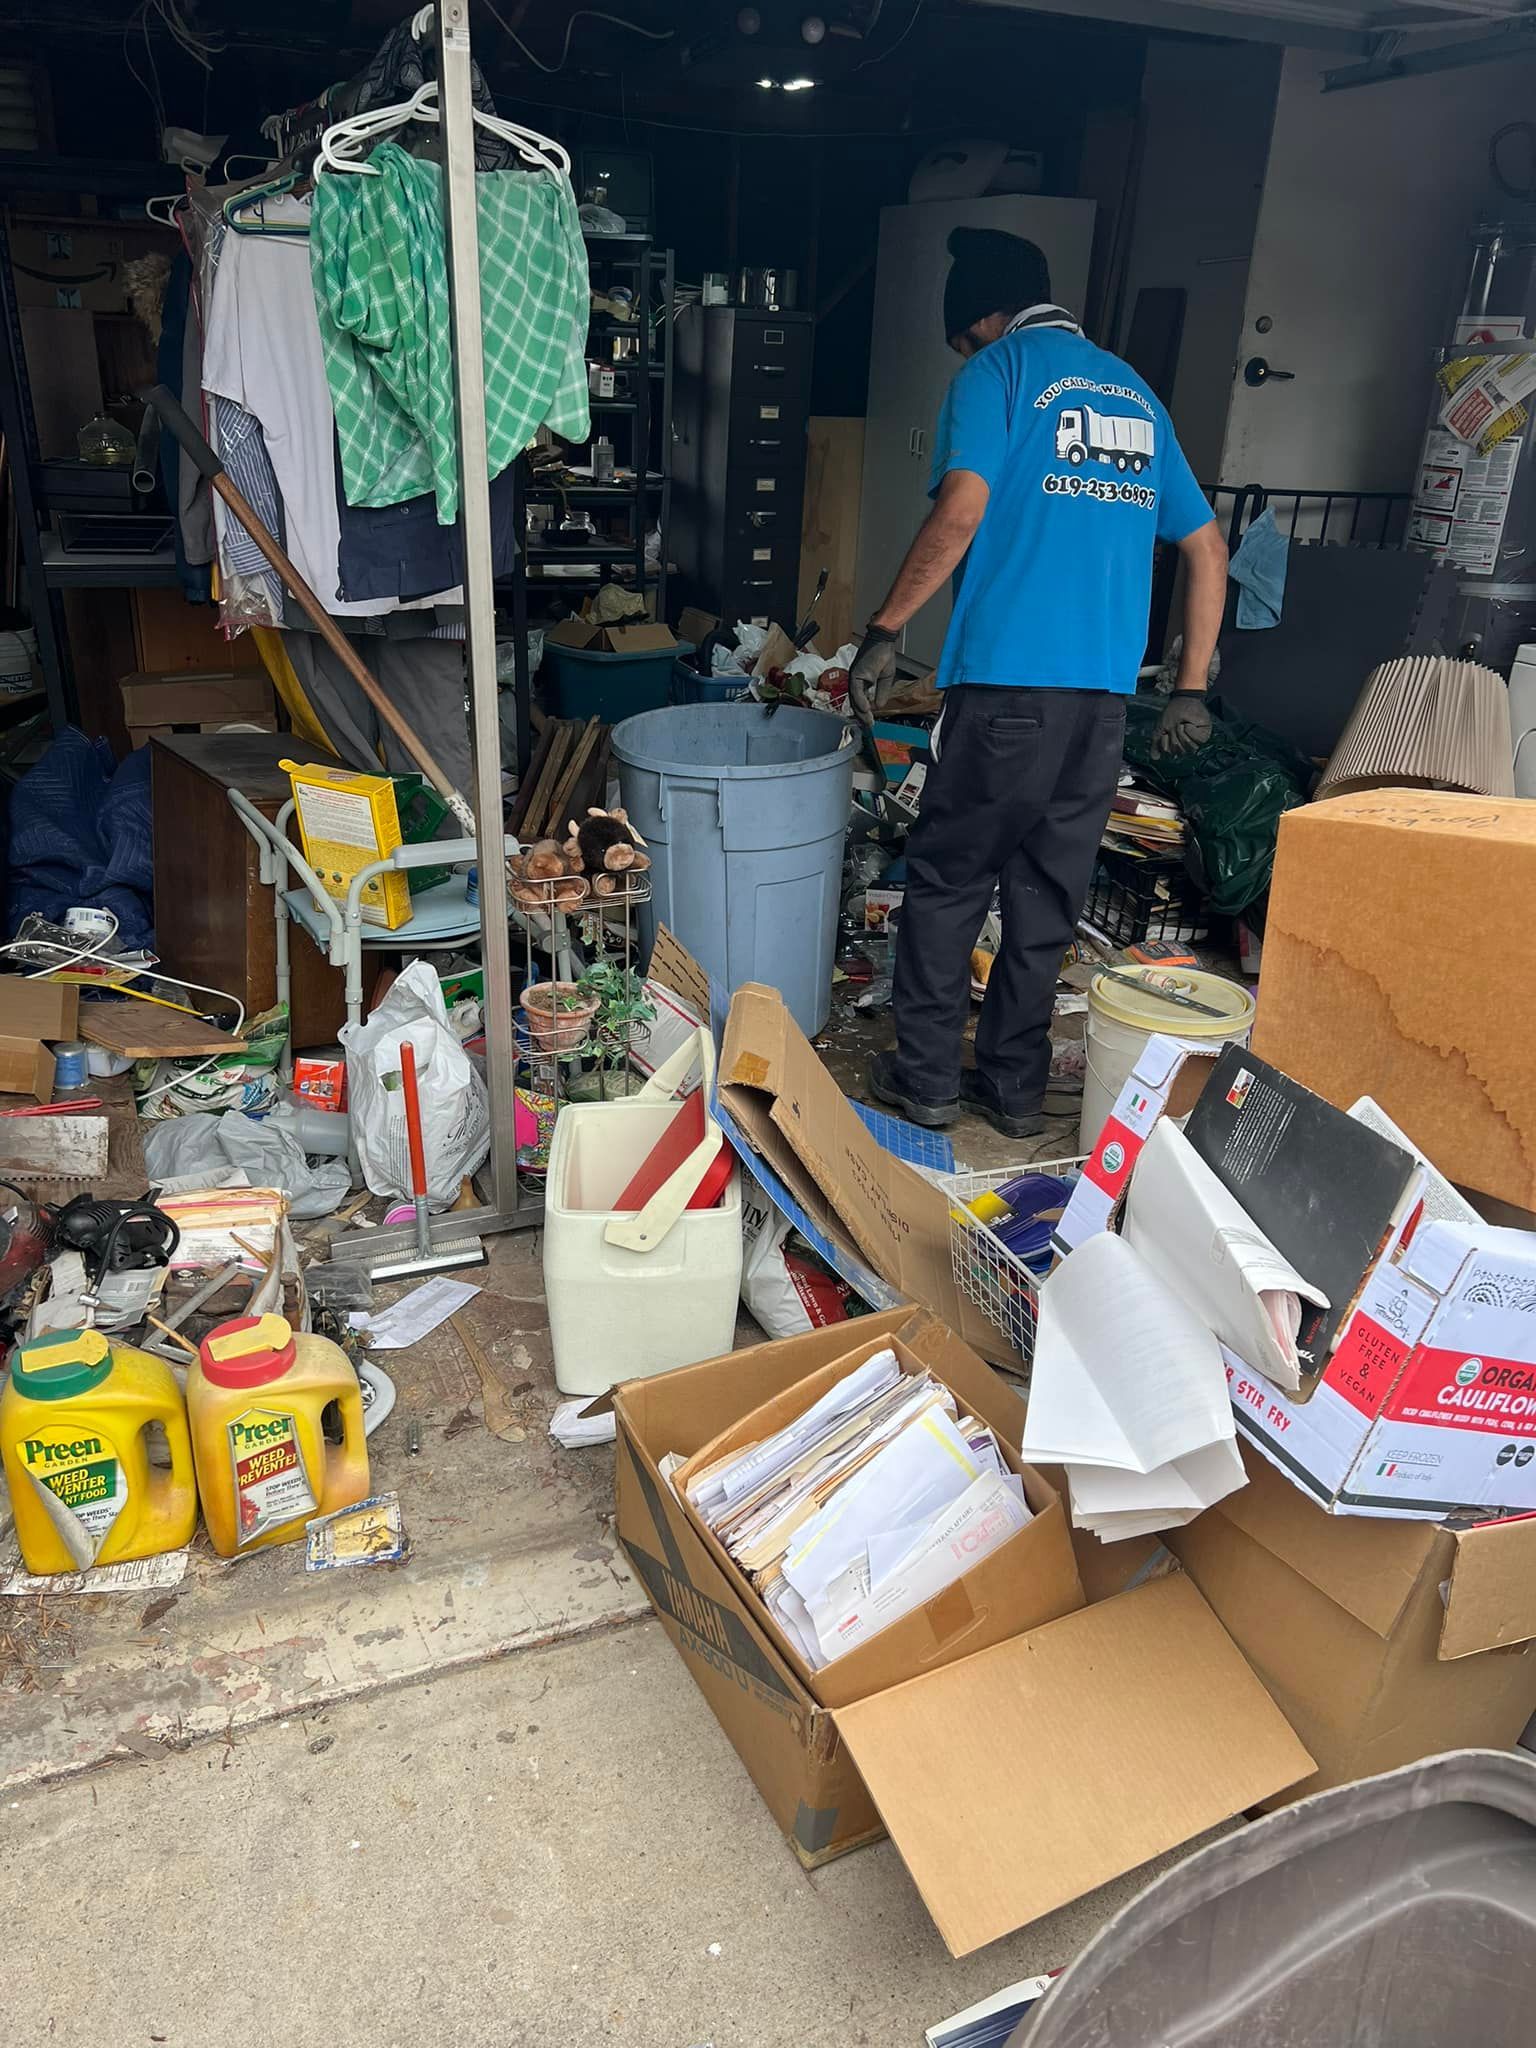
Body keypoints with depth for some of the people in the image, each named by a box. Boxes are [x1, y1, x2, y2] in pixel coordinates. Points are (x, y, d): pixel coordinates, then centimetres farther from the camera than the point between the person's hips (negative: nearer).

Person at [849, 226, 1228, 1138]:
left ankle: (928, 1078, 13)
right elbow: (1208, 547, 20)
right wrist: (1192, 687, 20)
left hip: (1009, 677, -5)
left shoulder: (997, 371, 3)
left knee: (948, 881, 7)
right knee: (1048, 893, 11)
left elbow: (962, 510, -13)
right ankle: (1016, 1086, 19)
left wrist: (885, 630, -6)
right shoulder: (1134, 390, 21)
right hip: (1107, 690, 6)